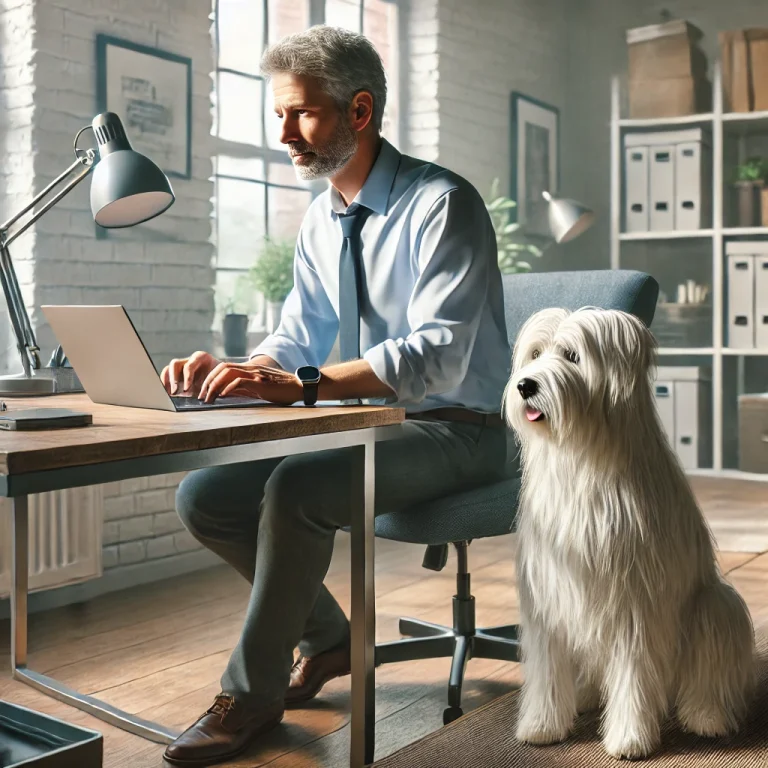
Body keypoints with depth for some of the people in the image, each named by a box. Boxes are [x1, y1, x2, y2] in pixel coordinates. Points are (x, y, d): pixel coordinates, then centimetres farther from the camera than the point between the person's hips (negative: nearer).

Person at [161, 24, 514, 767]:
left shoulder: (442, 203, -16)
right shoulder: (319, 222, 8)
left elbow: (437, 356, -27)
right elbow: (297, 337, 11)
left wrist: (301, 385, -37)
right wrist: (233, 371, -12)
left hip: (453, 430, -8)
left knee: (297, 489, -32)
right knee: (204, 497, -3)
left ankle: (251, 695, -10)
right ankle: (325, 637, 15)